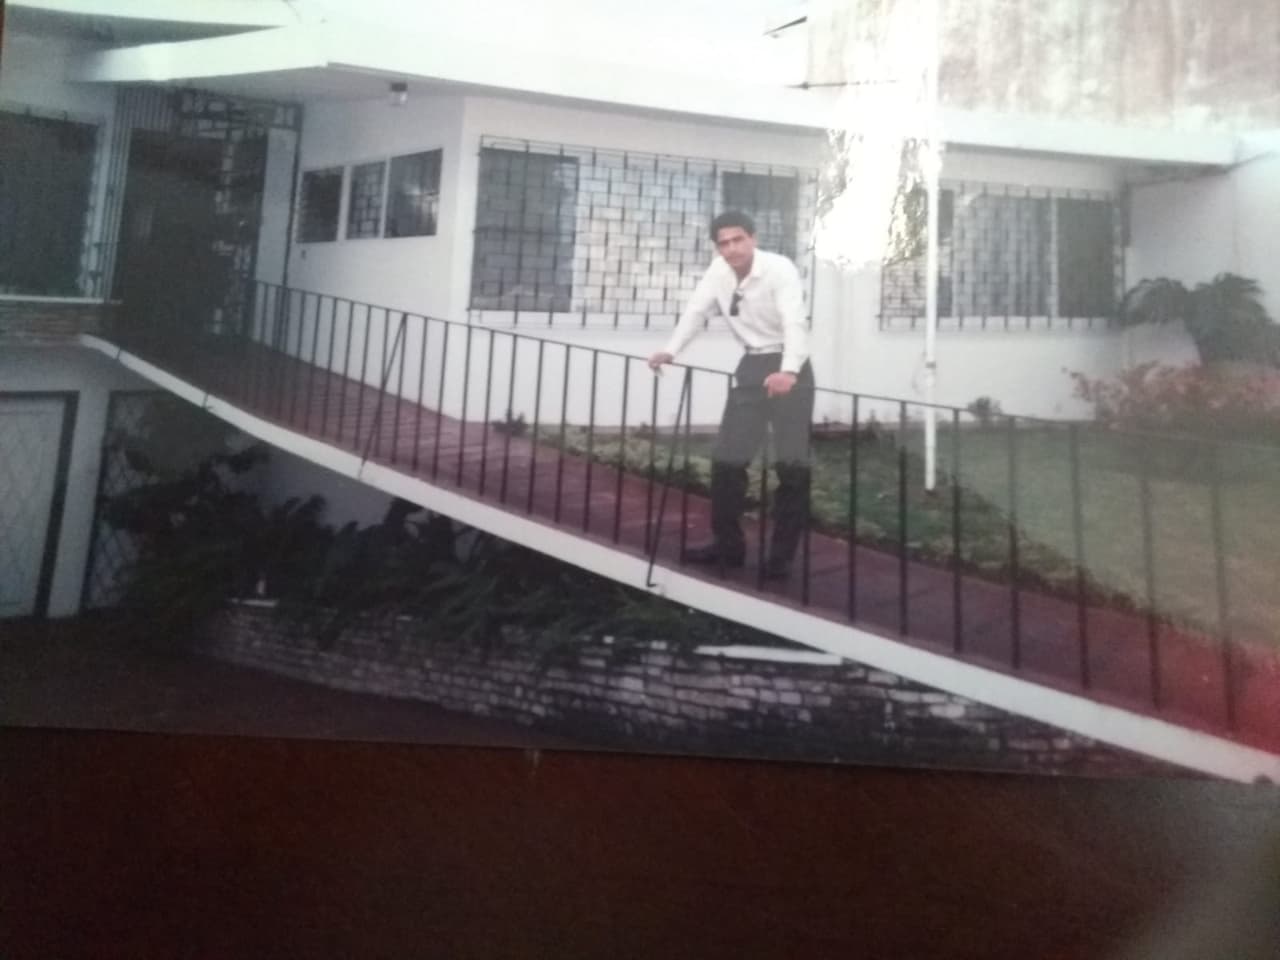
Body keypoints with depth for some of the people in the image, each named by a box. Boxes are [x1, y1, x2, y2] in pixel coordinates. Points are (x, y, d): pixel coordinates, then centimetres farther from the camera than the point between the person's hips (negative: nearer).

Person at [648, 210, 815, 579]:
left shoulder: (780, 269, -20)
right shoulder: (718, 270, -1)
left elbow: (794, 322, -32)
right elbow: (696, 310, 0)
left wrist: (789, 372, -49)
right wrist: (670, 351, -17)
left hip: (788, 369, -6)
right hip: (750, 366, 6)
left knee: (792, 464, -6)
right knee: (726, 458, 5)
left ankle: (782, 555, 5)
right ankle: (727, 545, 19)